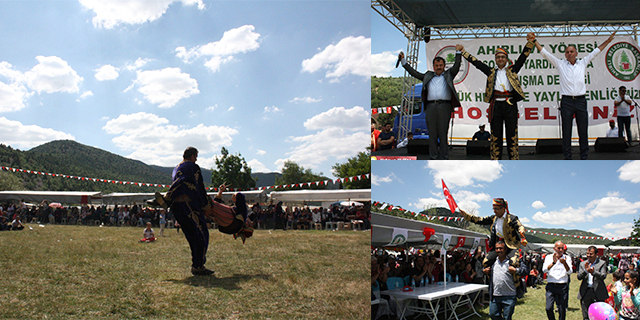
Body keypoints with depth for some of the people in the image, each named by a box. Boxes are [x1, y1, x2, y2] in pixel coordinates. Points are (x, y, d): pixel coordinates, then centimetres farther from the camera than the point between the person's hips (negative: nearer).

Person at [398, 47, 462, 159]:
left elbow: (456, 66, 6)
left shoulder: (448, 74, 19)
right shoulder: (428, 76, 23)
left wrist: (458, 52, 1)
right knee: (432, 133, 1)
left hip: (444, 106, -2)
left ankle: (443, 157, 1)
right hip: (430, 107, 2)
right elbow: (414, 73, 25)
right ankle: (433, 157, 5)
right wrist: (403, 61, 24)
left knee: (443, 133, -3)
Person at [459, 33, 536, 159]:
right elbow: (476, 62, 18)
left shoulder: (512, 71, 15)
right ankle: (495, 159, 8)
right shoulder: (491, 72, 17)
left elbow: (523, 57, 9)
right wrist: (463, 52, 18)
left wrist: (530, 42, -2)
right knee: (495, 134, 3)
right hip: (496, 105, 1)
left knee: (512, 133, 2)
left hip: (510, 104, -1)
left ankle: (514, 159, 6)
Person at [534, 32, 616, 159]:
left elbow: (596, 51, 22)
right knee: (566, 132, -1)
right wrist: (534, 41, 3)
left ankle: (584, 157, 9)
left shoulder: (583, 63, 14)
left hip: (581, 101, 2)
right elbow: (544, 53, 7)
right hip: (567, 101, -2)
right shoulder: (560, 64, 9)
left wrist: (608, 40, 24)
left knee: (583, 131, 2)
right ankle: (567, 158, 4)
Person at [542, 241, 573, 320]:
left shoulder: (567, 258, 6)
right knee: (549, 308, -8)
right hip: (551, 286, 0)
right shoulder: (548, 257, 6)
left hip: (563, 286, 0)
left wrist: (564, 263, -26)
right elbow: (544, 270, -7)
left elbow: (569, 272, -7)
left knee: (562, 310, 3)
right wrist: (553, 262, -22)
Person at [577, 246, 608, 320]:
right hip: (585, 292, 3)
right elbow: (579, 277, 0)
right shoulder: (583, 264, 10)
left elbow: (603, 276, -11)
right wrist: (585, 270, -19)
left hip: (598, 292, -2)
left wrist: (593, 272, -29)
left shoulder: (602, 263, 3)